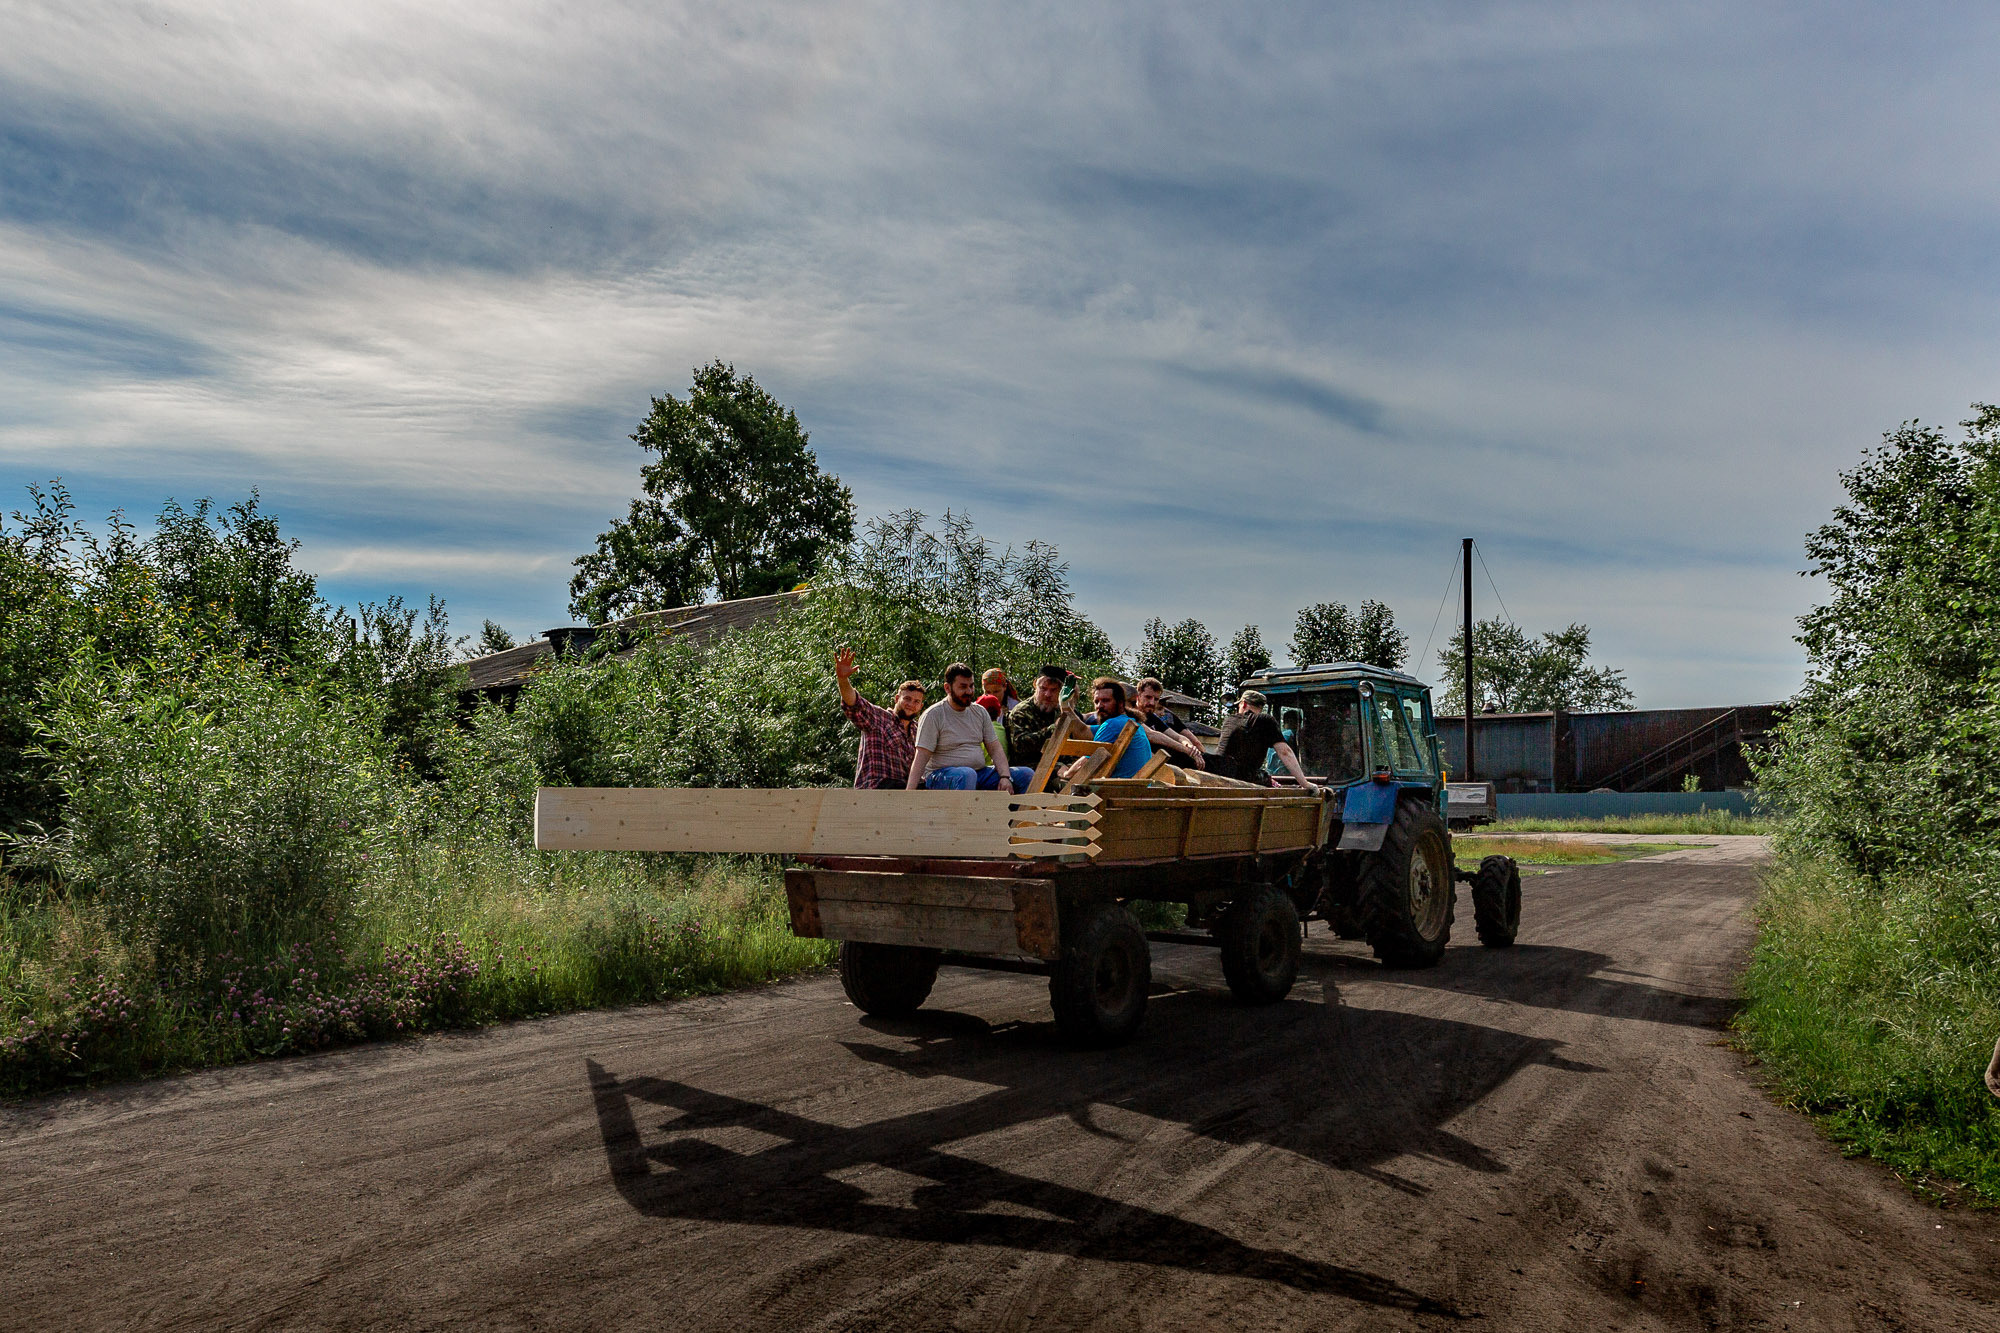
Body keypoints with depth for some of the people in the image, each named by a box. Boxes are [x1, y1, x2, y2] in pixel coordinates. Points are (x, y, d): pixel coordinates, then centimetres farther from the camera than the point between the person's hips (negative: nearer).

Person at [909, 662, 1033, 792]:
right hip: (942, 775, -6)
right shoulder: (933, 715, -6)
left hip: (980, 773, 6)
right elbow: (921, 757, -12)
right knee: (967, 775, -40)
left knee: (1027, 775, -9)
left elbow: (995, 748, 8)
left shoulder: (980, 712, 12)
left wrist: (1005, 777, -10)